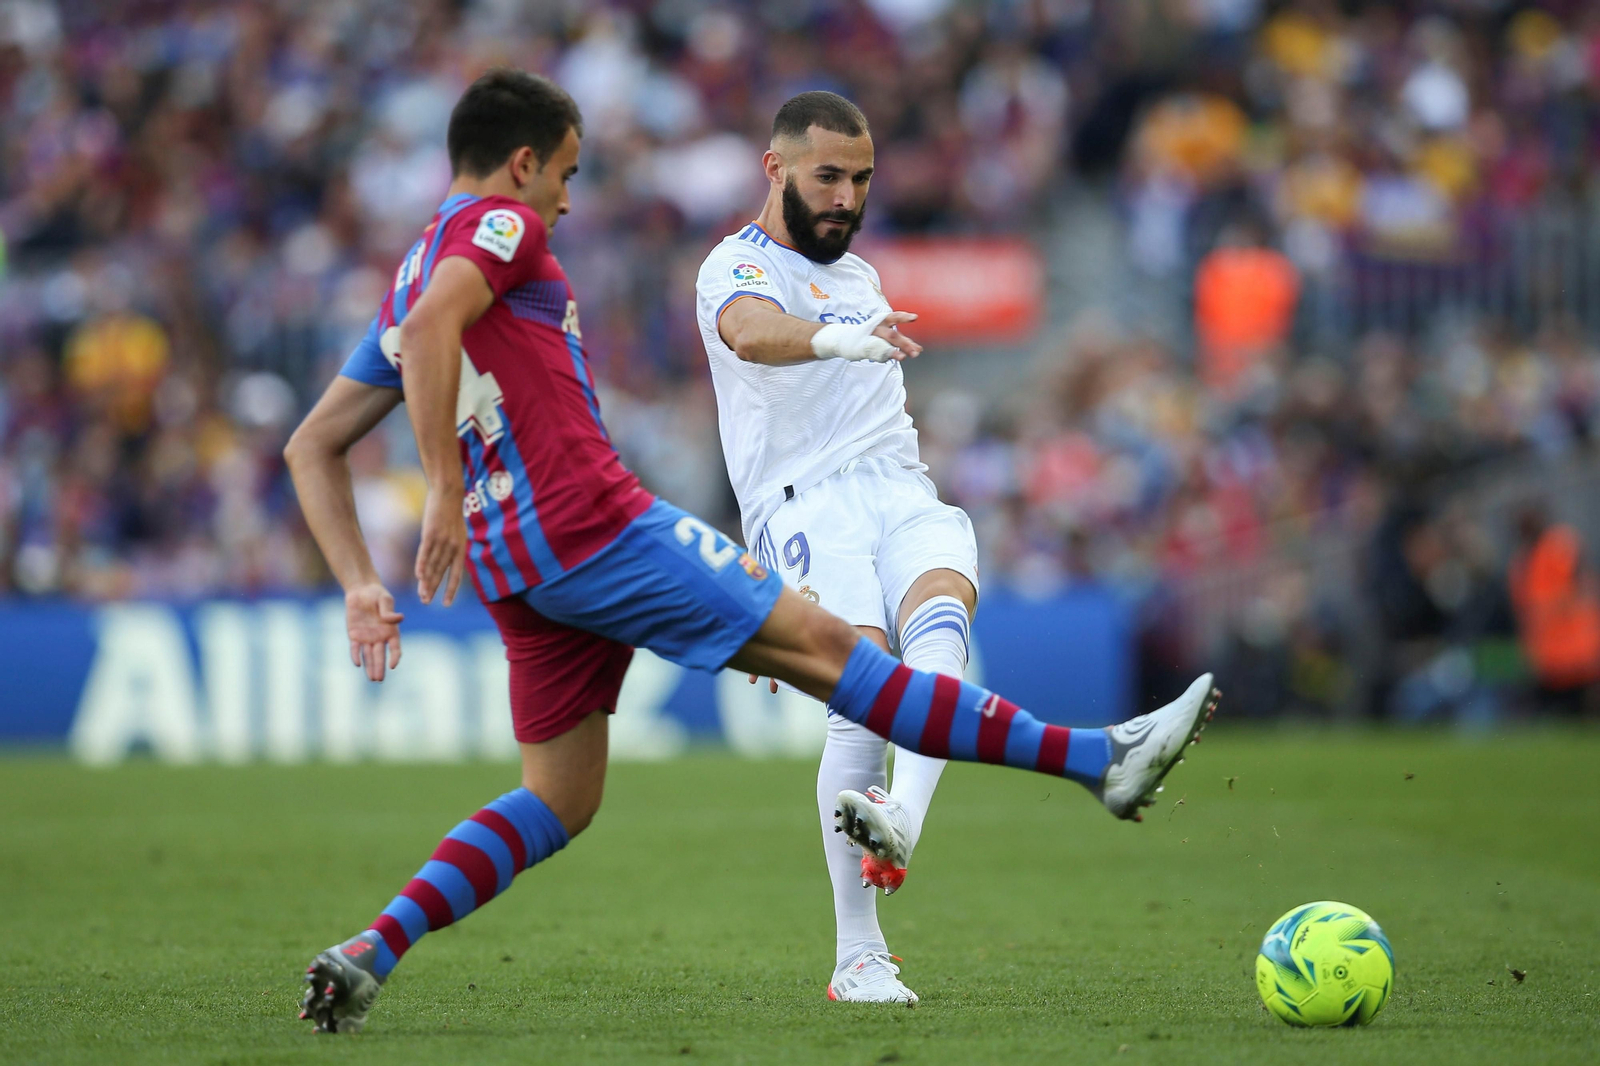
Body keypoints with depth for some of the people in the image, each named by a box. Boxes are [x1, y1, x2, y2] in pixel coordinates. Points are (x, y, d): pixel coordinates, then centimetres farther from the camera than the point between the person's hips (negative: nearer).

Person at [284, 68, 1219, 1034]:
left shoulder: (409, 277, 22)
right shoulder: (498, 224, -3)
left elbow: (312, 448, 22)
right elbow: (432, 329, -24)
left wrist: (362, 586, 14)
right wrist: (448, 491, -25)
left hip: (515, 570, 9)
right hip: (594, 523, -9)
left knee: (560, 801, 12)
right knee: (822, 644, -8)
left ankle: (367, 957, -2)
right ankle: (1100, 759, -8)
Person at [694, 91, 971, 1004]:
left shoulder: (860, 276, 28)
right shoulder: (741, 266, 2)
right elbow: (753, 332, -23)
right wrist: (836, 337, -43)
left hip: (903, 493, 6)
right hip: (805, 506, -6)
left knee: (940, 606, -30)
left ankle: (900, 825, -54)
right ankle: (858, 957, -25)